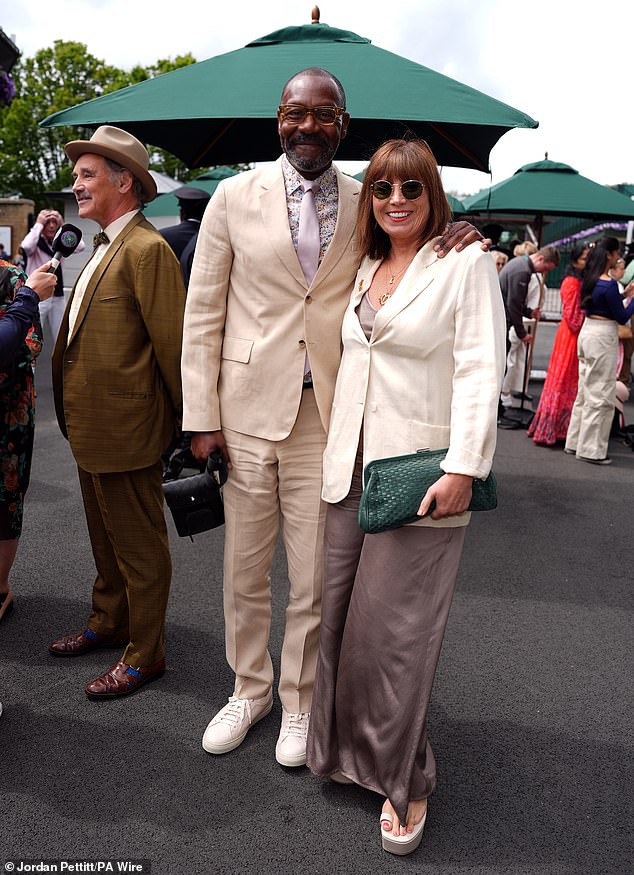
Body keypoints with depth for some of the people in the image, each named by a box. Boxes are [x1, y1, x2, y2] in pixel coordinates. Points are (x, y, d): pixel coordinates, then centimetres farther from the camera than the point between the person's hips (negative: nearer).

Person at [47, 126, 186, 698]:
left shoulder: (147, 250, -17)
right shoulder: (105, 248, 14)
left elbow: (173, 343, -19)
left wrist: (188, 421, -14)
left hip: (126, 430, -10)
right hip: (92, 426, 10)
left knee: (139, 547, 5)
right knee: (105, 538, 23)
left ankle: (144, 655, 22)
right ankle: (109, 624, 42)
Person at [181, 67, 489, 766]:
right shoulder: (236, 195, 3)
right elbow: (203, 311, 2)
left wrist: (454, 242, -7)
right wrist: (202, 416, -4)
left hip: (326, 418, 0)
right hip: (247, 412, 0)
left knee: (313, 581, 9)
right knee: (244, 573, 13)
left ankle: (299, 699, 33)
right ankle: (249, 688, 36)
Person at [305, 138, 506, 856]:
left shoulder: (466, 264, -4)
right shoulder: (365, 268, 16)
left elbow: (479, 371, -11)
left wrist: (462, 469, -19)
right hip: (350, 468, 7)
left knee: (395, 629, -1)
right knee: (340, 614, 12)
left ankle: (403, 778, 20)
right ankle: (347, 747, 33)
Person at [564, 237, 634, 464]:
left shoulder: (589, 279, 8)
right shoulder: (609, 284, -17)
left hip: (587, 332, 9)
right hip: (603, 337, -9)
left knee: (585, 391, 16)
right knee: (600, 396, 0)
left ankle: (575, 442, 23)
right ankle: (591, 449, 6)